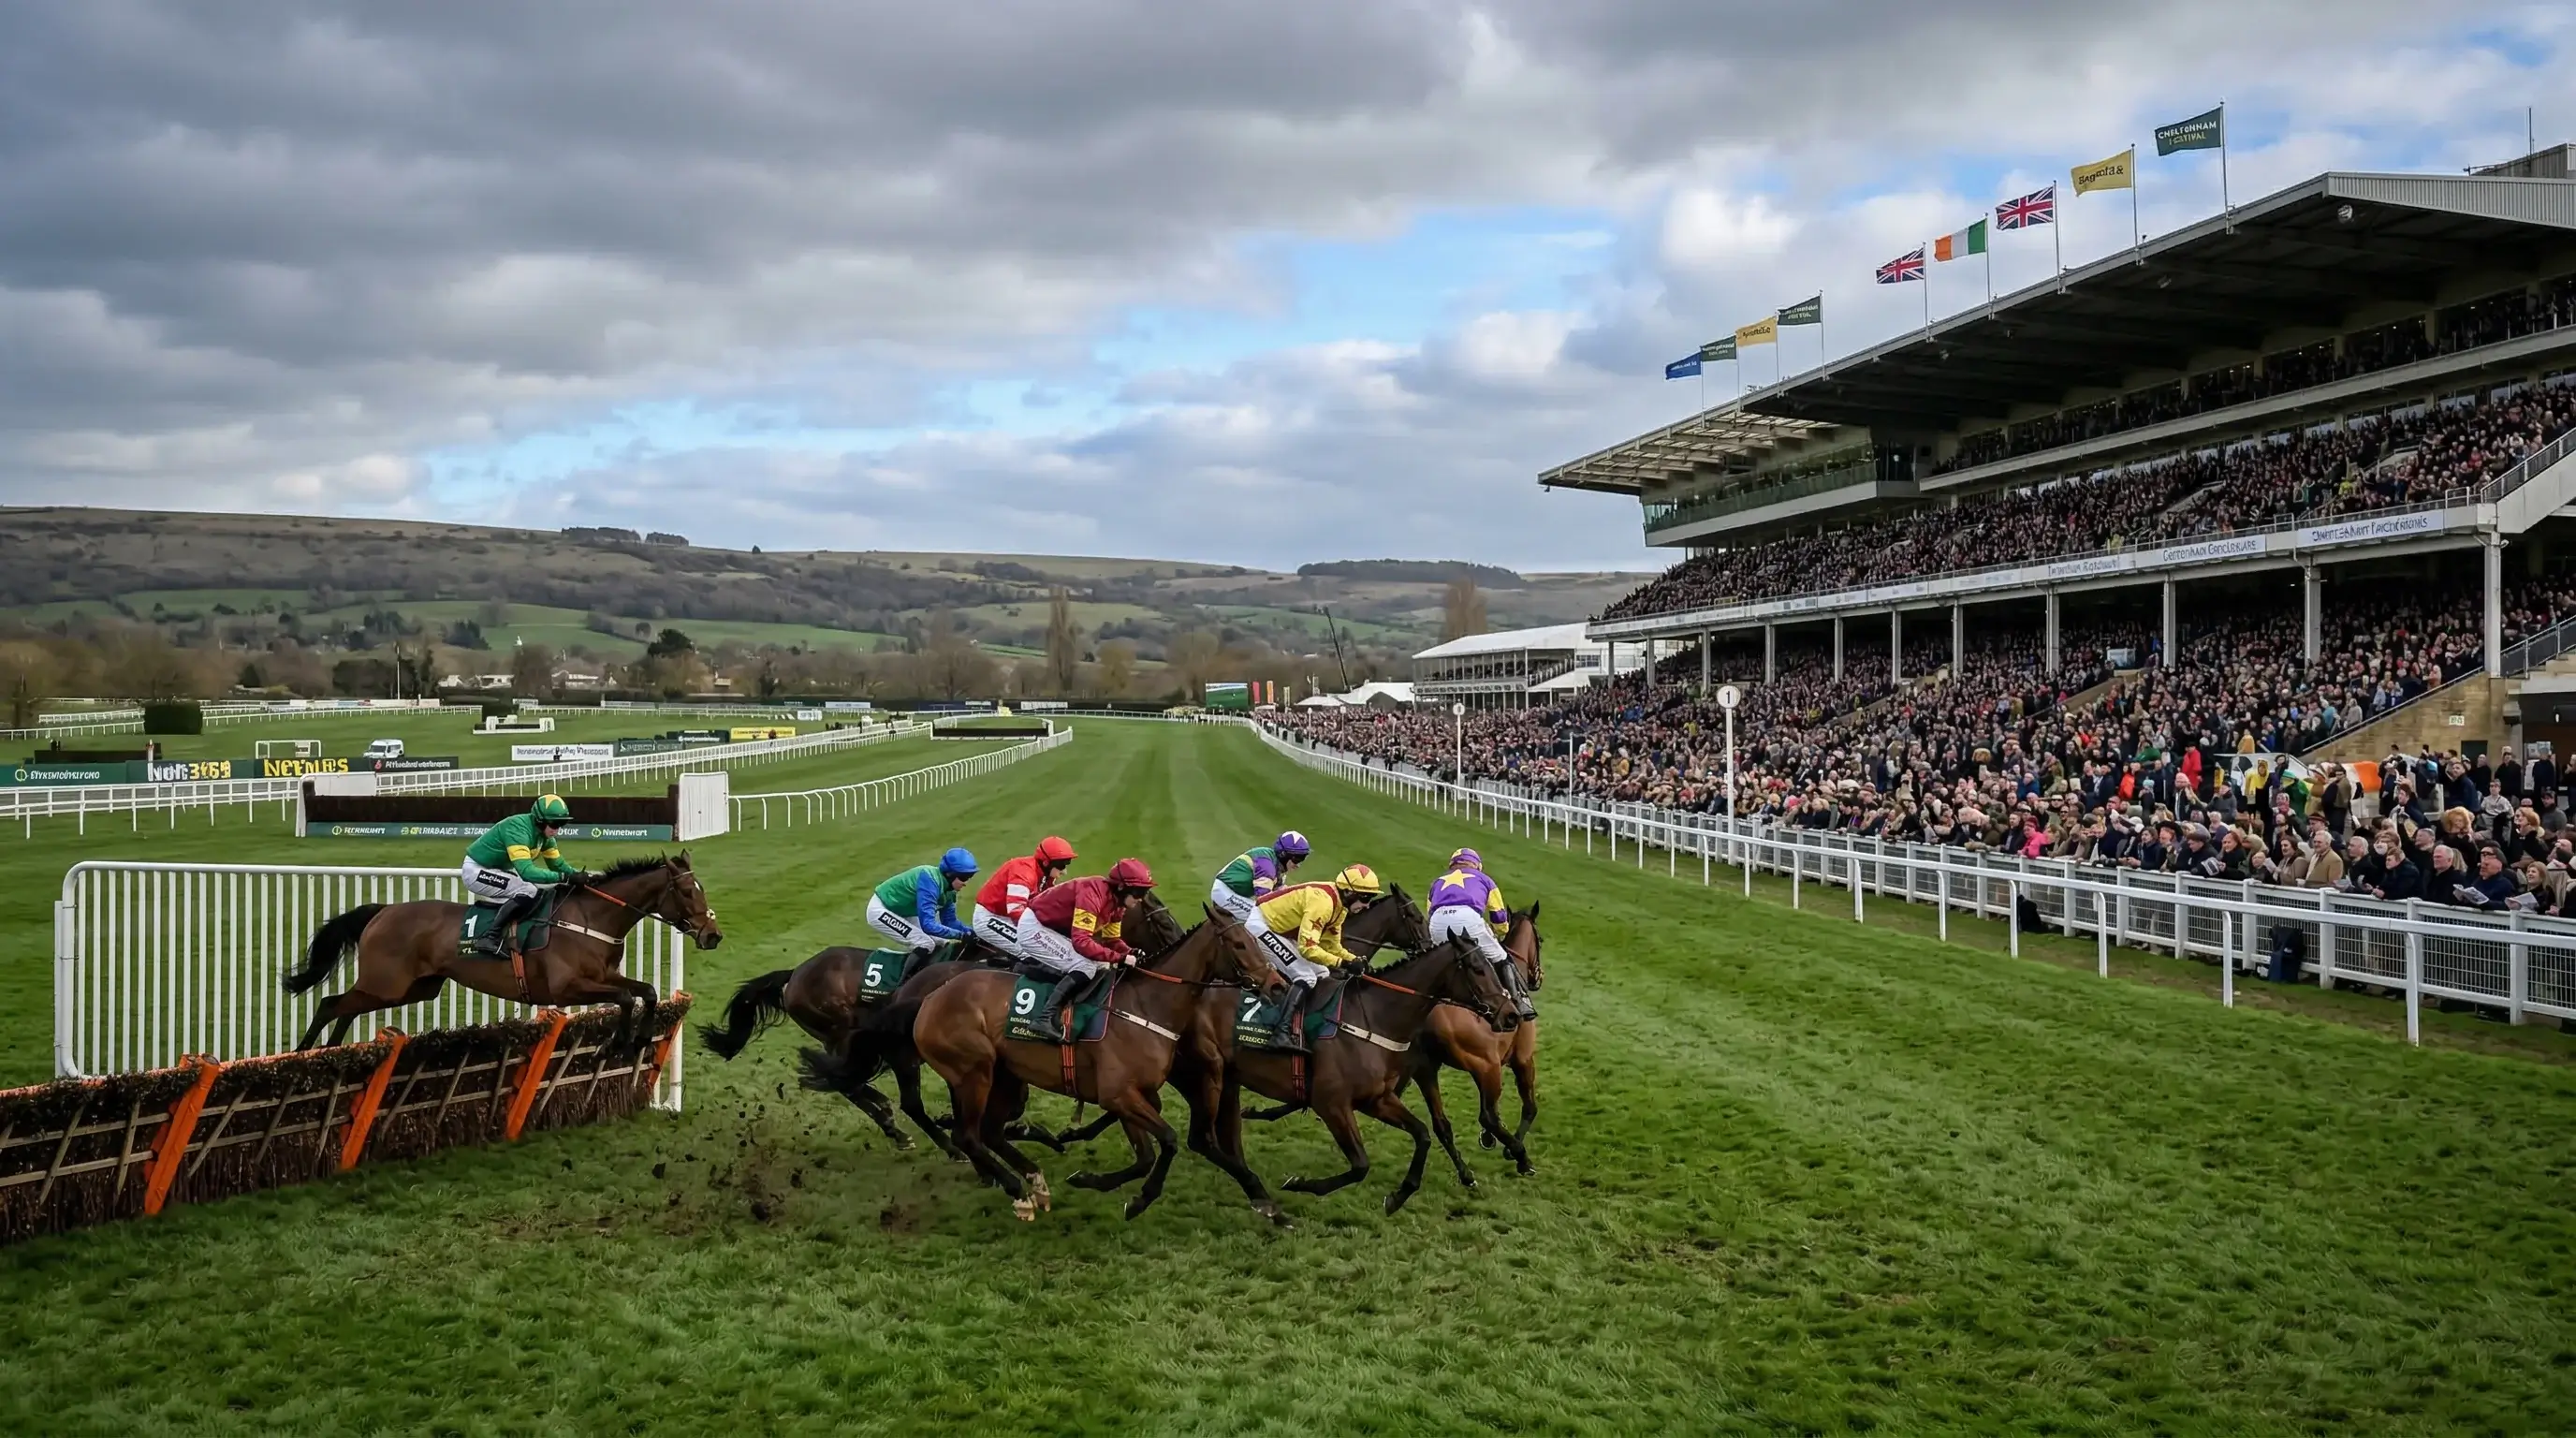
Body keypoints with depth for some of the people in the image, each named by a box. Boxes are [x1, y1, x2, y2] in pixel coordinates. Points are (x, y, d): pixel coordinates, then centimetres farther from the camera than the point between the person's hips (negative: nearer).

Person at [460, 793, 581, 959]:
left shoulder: (544, 834, -3)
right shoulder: (518, 829, -29)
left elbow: (557, 864, 5)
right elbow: (526, 872, -38)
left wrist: (578, 875, -14)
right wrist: (563, 876, -43)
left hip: (499, 870, 10)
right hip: (477, 871, -10)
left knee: (551, 887, 4)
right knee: (528, 891, -28)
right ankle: (490, 937, -25)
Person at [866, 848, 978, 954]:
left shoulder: (947, 885, -5)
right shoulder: (930, 880, -32)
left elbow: (949, 921, 5)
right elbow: (927, 925, -38)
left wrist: (972, 933, -10)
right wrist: (962, 935, -34)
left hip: (901, 912, 10)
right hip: (879, 912, -10)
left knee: (938, 943, 8)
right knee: (925, 944, -19)